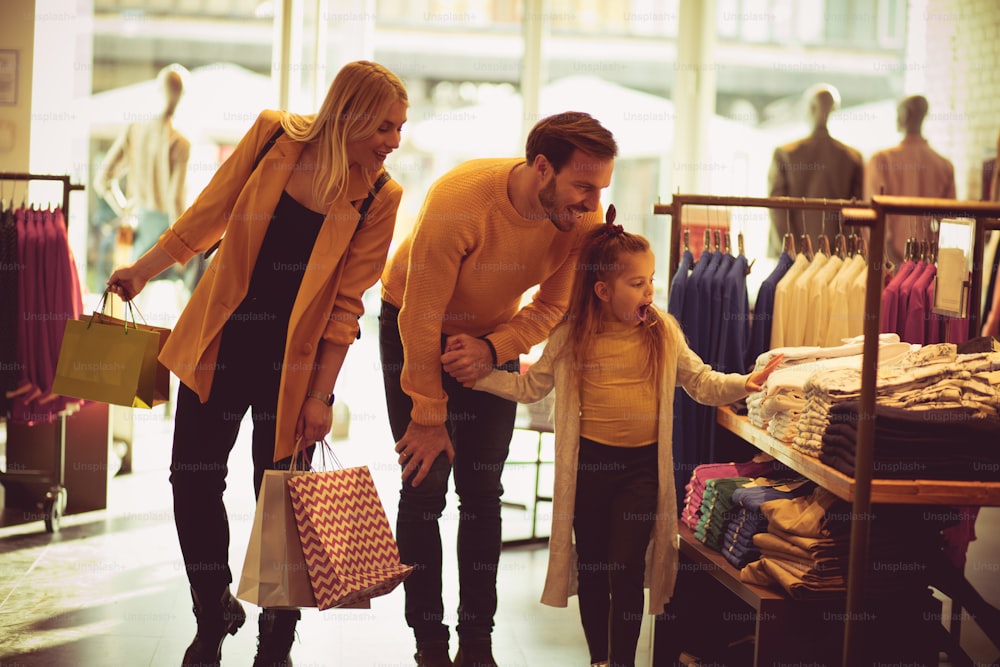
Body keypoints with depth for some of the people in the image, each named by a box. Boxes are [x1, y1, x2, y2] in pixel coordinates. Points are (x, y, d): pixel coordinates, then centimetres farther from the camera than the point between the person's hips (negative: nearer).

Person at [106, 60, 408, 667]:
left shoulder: (379, 198, -10)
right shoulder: (274, 136, -7)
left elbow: (346, 304, -8)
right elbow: (211, 212, 5)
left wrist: (321, 394, -8)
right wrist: (143, 271, 9)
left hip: (291, 356, -2)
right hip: (220, 338, 2)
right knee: (193, 479, 6)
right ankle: (213, 618, 29)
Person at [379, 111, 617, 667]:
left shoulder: (583, 218, -23)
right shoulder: (460, 199, -35)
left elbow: (553, 306, -9)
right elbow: (421, 315, -26)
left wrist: (494, 348, -28)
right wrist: (429, 416, -19)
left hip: (495, 334, 3)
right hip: (417, 328, -3)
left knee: (483, 491, 0)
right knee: (425, 486, -6)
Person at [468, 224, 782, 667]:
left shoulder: (663, 332, -1)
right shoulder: (571, 336, -4)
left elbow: (701, 382, 3)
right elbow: (530, 386, 3)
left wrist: (743, 384, -13)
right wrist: (475, 373, -6)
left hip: (642, 464, 0)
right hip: (589, 461, 1)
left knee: (627, 568, -4)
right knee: (591, 566, 11)